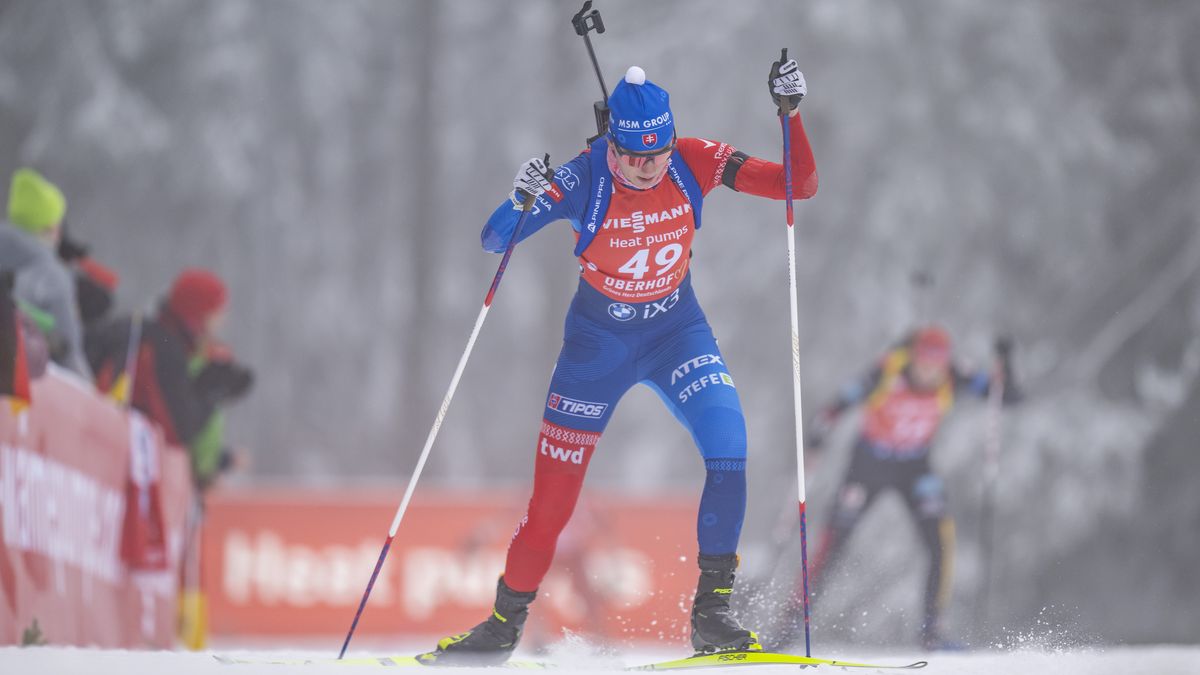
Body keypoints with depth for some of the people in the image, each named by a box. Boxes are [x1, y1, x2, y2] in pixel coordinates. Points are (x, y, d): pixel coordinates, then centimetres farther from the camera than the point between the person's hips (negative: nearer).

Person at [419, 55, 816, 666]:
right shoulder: (585, 180, -23)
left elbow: (800, 186, -17)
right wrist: (522, 202, -45)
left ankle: (712, 613, -14)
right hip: (597, 340, -1)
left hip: (676, 329, 1)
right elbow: (494, 241, -24)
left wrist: (791, 113, -31)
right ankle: (503, 626, 22)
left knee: (729, 445, -24)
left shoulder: (694, 164, -17)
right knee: (552, 499, 0)